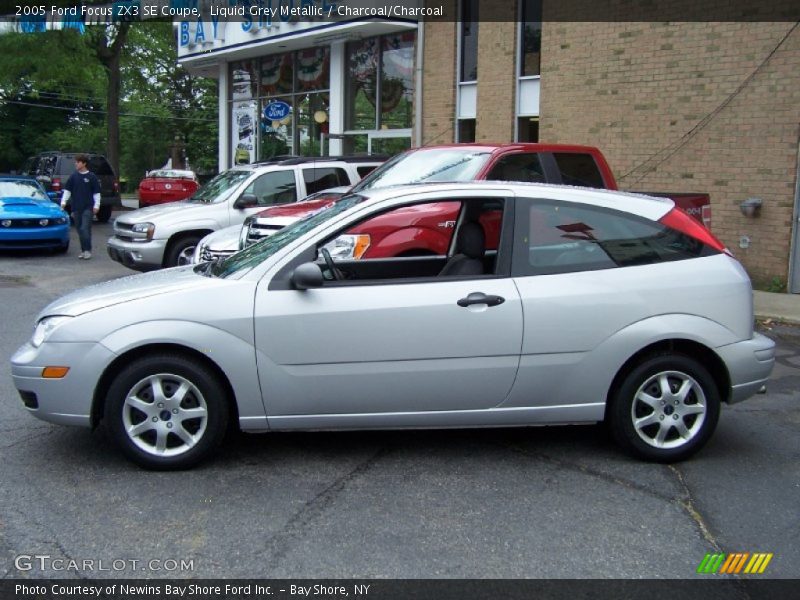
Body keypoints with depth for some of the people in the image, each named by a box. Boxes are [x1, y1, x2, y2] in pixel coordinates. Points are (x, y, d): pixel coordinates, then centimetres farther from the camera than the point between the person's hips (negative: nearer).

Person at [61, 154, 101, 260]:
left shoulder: (91, 177, -1)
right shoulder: (73, 176, 8)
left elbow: (97, 192, 0)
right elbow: (67, 190, 12)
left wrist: (96, 205, -6)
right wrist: (64, 201, 1)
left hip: (88, 207, -4)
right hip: (76, 207, 4)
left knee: (85, 229, -12)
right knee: (79, 229, 7)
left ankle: (88, 250, -7)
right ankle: (83, 250, 15)